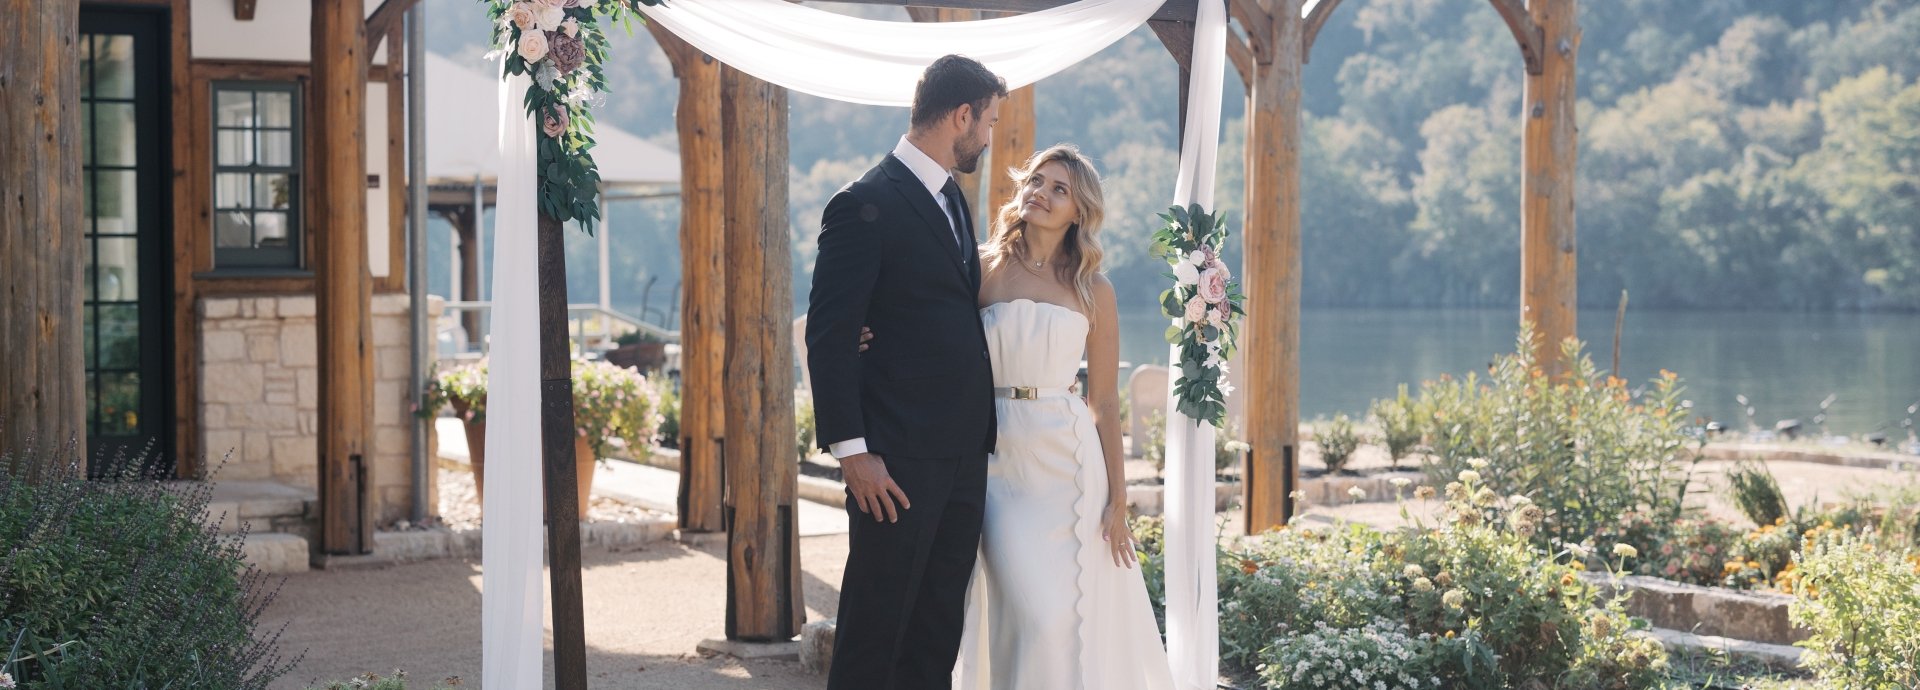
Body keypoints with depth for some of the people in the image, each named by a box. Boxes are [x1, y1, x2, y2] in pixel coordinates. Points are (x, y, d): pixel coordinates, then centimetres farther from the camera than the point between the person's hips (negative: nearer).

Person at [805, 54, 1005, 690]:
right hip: (898, 459, -8)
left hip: (962, 456, 8)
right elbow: (830, 337, -14)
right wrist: (851, 450, -18)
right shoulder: (865, 206, -11)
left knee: (938, 636, 12)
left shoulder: (952, 199, 16)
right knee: (875, 630, -2)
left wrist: (981, 435, 15)